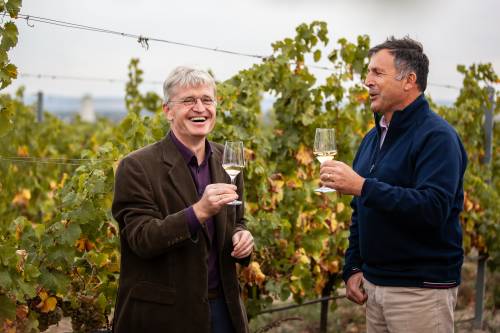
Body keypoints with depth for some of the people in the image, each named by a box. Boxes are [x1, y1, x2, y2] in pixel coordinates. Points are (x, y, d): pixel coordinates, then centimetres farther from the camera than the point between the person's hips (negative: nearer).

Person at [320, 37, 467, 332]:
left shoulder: (436, 136, -13)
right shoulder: (373, 138, 13)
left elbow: (433, 208, -26)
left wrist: (362, 186, -28)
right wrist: (353, 267, 10)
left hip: (421, 289, -7)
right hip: (374, 285, 8)